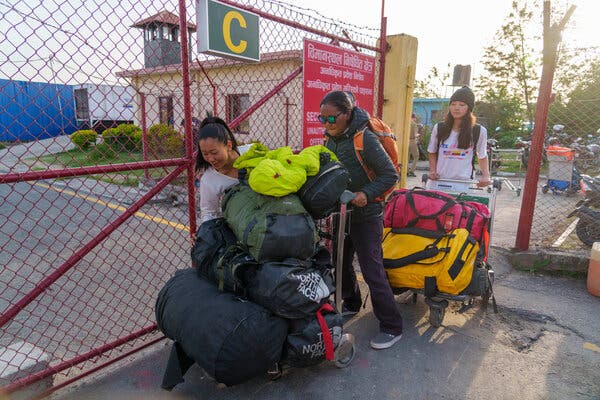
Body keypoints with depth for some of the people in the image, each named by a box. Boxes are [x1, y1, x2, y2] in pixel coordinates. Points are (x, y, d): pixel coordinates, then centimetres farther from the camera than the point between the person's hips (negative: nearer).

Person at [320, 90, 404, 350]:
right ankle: (351, 303, 43)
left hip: (365, 215, -8)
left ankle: (392, 327, 12)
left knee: (372, 271, -3)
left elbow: (391, 175, -16)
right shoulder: (331, 138, 3)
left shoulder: (364, 139, -20)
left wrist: (366, 194, -29)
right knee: (341, 263, 19)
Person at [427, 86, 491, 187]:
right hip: (439, 181, 2)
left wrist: (486, 176, -2)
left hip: (464, 182, -1)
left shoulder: (479, 131, -1)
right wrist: (432, 171, 0)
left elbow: (482, 156, 12)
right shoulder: (439, 128, 2)